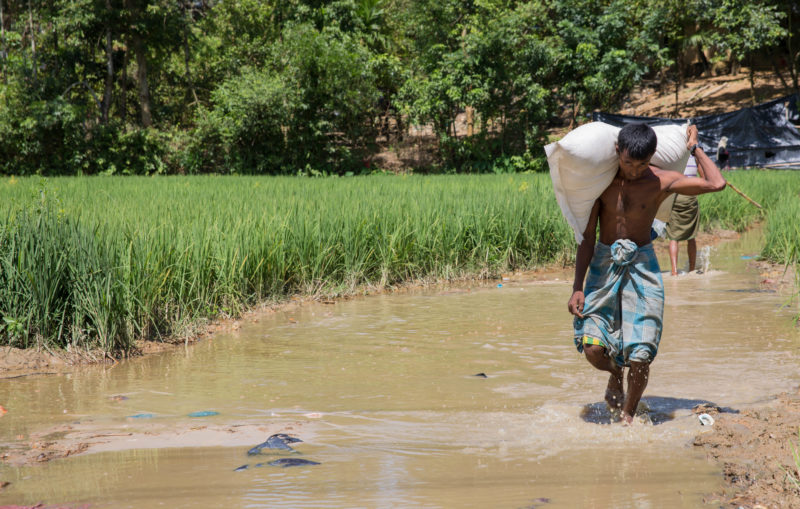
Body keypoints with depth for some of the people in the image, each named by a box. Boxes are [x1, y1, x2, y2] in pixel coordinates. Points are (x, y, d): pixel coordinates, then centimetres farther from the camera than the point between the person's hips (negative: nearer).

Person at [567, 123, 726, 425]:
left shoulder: (661, 182, -6)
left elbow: (717, 184, -14)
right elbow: (587, 236, 0)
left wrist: (694, 148, 0)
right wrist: (577, 288, -4)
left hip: (641, 265, -1)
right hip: (604, 263, 1)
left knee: (640, 355, -8)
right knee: (593, 348, -11)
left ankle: (628, 416, 16)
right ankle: (615, 374, 24)